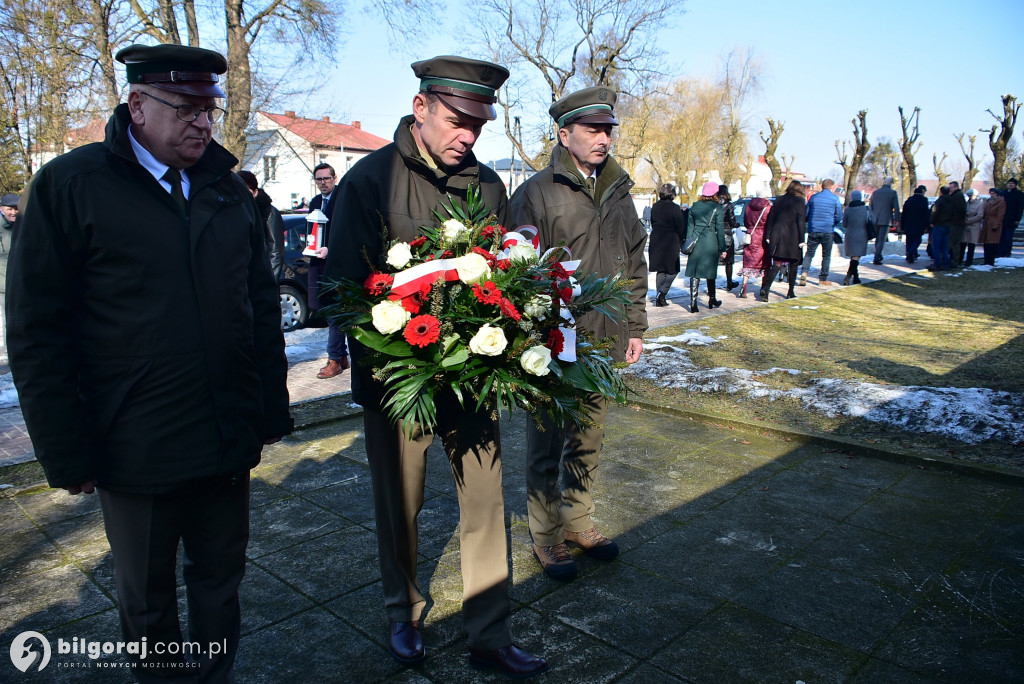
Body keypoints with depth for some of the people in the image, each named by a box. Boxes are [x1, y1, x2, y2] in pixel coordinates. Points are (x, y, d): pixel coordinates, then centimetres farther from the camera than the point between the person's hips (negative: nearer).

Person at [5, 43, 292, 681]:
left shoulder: (229, 189, 8)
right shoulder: (69, 185, -6)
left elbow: (263, 305, 10)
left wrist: (273, 411, 8)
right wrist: (67, 454, -9)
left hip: (229, 440, 4)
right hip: (135, 452, -3)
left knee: (221, 578, 18)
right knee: (147, 600, 17)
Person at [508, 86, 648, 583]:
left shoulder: (618, 192, 11)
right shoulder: (537, 193, -10)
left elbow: (635, 266, 16)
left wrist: (635, 328, 13)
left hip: (605, 343, 6)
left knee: (589, 443, 18)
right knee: (547, 446, 7)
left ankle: (578, 522, 36)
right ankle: (547, 538, 23)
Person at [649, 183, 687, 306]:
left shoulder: (655, 207, 4)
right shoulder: (675, 208, -13)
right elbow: (680, 227, -10)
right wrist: (681, 240, 4)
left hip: (656, 241, 6)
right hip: (671, 242, -6)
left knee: (660, 270, 12)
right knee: (673, 270, 7)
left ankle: (660, 299, 12)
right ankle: (662, 292, -7)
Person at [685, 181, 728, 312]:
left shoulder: (694, 207, 7)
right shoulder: (718, 208, -3)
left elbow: (689, 227, 9)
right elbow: (720, 230, -2)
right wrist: (722, 249, 2)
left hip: (696, 243, 2)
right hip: (711, 243, -2)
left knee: (694, 273, 1)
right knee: (710, 272, 11)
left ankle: (693, 303, -6)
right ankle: (712, 300, 26)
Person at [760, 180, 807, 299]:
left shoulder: (779, 200, 10)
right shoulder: (800, 201, -4)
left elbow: (770, 219, 9)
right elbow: (801, 221, -9)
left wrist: (767, 236, 11)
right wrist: (801, 239, -8)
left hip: (777, 237, 3)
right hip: (792, 238, -3)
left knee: (776, 264, 2)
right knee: (793, 265, 11)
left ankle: (765, 288, -18)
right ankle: (790, 293, 16)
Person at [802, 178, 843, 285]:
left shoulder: (814, 197, 6)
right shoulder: (835, 198, -2)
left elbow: (806, 213, 9)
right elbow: (839, 217, 0)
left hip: (813, 230, 2)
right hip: (827, 231, -2)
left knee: (809, 253, 10)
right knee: (826, 255, 9)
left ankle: (804, 272, -12)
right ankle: (823, 279, 11)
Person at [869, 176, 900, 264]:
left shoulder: (875, 192, 6)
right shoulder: (893, 193, -5)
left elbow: (871, 206, 11)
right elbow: (896, 208, -5)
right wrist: (896, 219, 5)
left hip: (875, 220, 4)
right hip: (886, 220, -4)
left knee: (878, 239, 18)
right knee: (882, 240, -3)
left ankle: (878, 256, 27)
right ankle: (876, 258, -11)